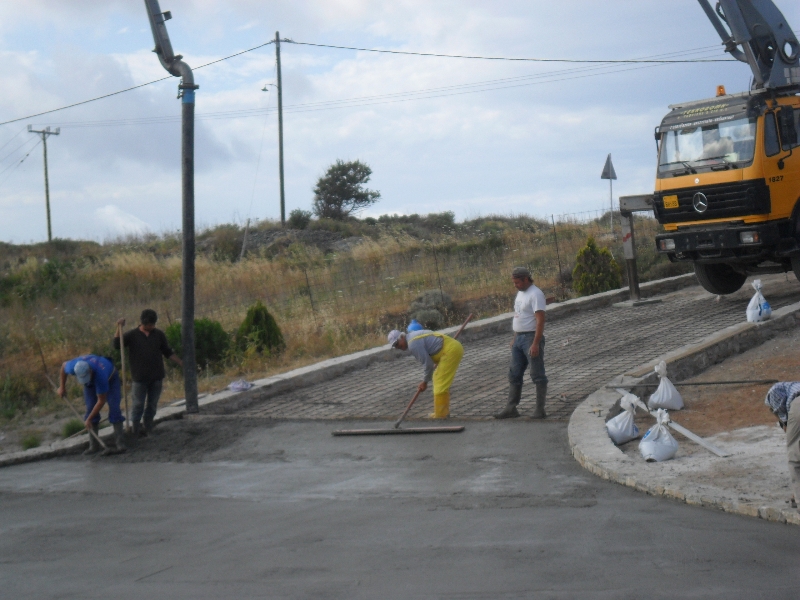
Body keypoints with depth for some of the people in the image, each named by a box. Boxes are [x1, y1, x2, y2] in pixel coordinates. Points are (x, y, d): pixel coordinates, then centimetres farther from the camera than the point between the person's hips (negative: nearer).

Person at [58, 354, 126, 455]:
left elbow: (101, 401, -32)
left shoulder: (100, 374, -45)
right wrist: (62, 387, 2)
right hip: (91, 382, 4)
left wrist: (89, 419, -26)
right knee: (90, 409, -7)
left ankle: (120, 444, -18)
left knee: (114, 408, -17)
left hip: (110, 378, -4)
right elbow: (63, 366, -6)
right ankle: (93, 445, -2)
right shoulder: (73, 366, -36)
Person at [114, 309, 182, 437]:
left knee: (152, 404, 10)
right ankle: (136, 428, 7)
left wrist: (181, 363, 7)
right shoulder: (132, 335, -3)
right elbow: (117, 345, -14)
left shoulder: (159, 334, 6)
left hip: (156, 377, 3)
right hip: (139, 378, -3)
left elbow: (168, 353, 13)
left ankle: (148, 428, 20)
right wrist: (119, 328, -24)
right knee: (138, 404, -1)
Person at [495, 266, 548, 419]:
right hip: (519, 338, 10)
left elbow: (540, 320, -21)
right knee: (514, 375, 10)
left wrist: (535, 343, -25)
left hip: (531, 338, -10)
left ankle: (540, 410, 3)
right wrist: (515, 338, 18)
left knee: (538, 375, -2)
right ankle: (511, 408, 15)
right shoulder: (520, 293, 14)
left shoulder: (535, 294, -16)